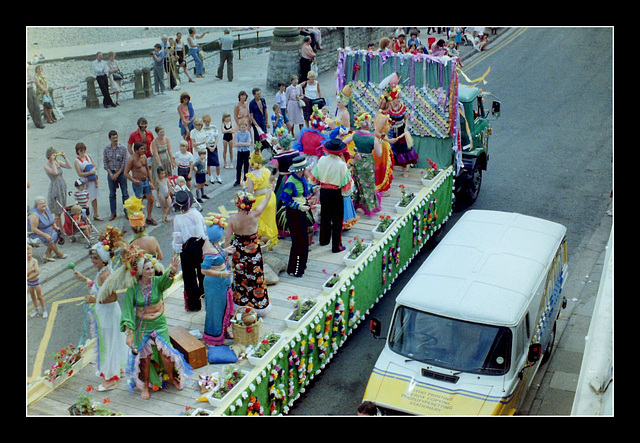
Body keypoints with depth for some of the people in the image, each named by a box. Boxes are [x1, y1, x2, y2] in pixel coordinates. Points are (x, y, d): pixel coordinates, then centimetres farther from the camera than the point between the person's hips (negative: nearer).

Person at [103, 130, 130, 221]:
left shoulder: (123, 148, -7)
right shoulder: (106, 149, -1)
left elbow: (125, 163, -7)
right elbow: (105, 163, 2)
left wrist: (117, 174, -11)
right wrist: (111, 174, -7)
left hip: (121, 172, -2)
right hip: (111, 173, 2)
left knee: (125, 193, 2)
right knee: (112, 194, 7)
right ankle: (113, 213, 16)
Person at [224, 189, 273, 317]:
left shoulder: (233, 218, -16)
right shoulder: (254, 215, -19)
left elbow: (227, 237, -10)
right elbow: (267, 200, -4)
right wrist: (270, 189, 10)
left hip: (238, 252, 2)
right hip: (253, 251, -1)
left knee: (240, 277, 18)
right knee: (255, 277, 13)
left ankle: (240, 303, 35)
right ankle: (258, 304, 26)